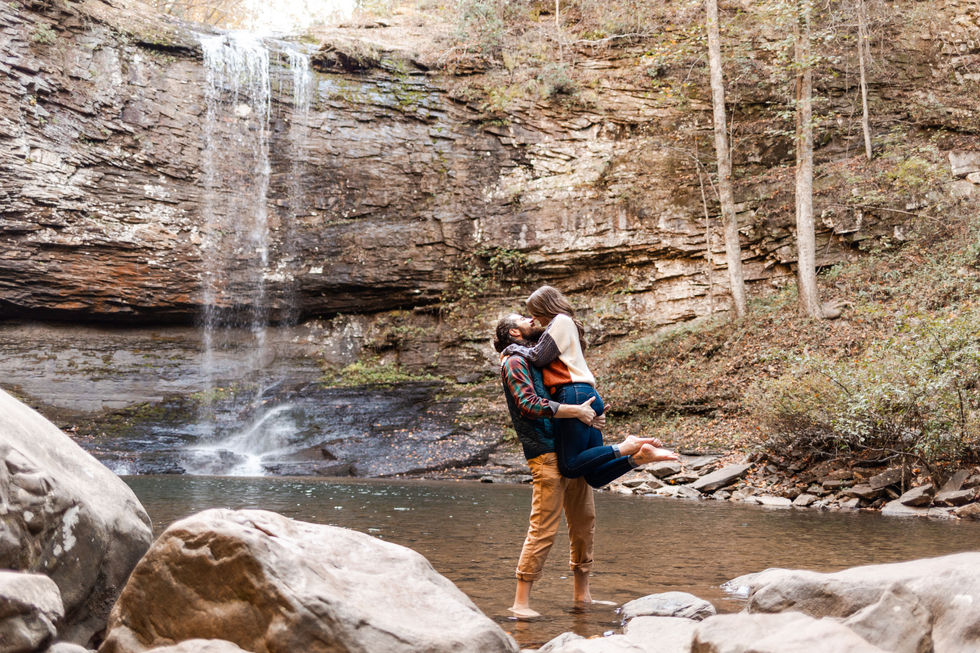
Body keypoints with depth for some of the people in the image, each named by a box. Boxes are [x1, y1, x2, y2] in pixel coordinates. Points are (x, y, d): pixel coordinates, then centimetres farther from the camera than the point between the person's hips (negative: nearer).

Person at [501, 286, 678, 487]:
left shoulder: (561, 320, 2)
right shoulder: (569, 326, 32)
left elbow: (538, 357, -4)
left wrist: (513, 348, 11)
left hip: (574, 395, -10)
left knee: (569, 467, -14)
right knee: (595, 477, -1)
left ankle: (625, 449, -22)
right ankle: (638, 455, -16)